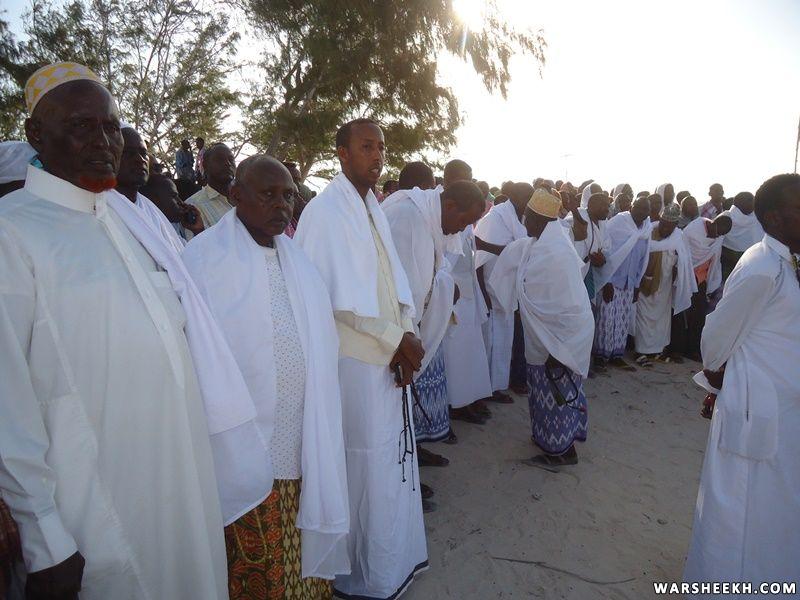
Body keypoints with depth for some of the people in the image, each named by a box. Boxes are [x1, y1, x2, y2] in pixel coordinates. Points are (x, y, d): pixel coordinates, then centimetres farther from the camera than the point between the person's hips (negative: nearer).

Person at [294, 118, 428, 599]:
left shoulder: (374, 207, 12)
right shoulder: (326, 210, -13)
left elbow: (394, 277, 11)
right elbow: (335, 297, -18)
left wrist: (406, 333, -4)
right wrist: (395, 338, -14)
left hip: (391, 355, 8)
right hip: (357, 360, -8)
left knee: (395, 457, 18)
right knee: (368, 467, 4)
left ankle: (398, 557, 39)